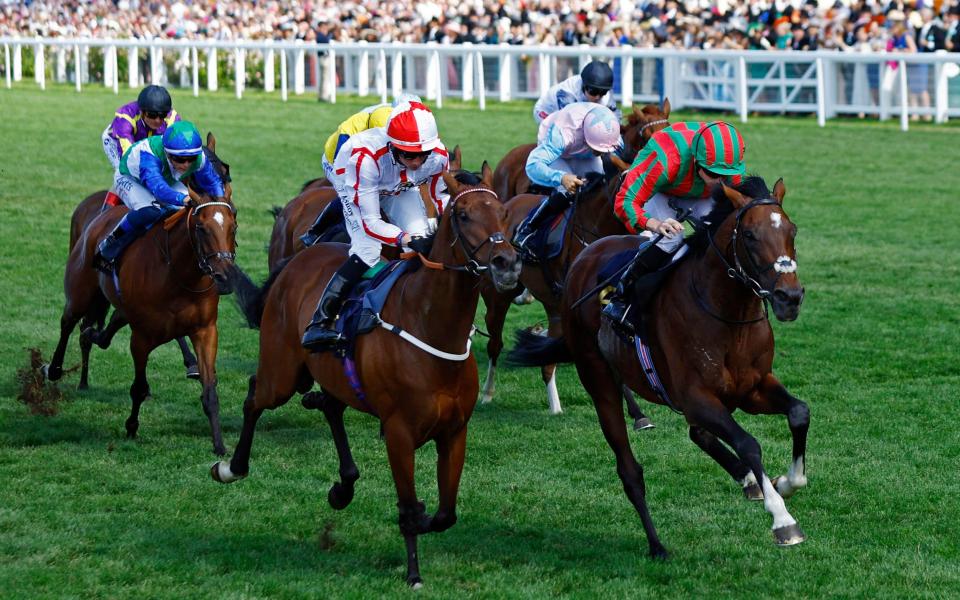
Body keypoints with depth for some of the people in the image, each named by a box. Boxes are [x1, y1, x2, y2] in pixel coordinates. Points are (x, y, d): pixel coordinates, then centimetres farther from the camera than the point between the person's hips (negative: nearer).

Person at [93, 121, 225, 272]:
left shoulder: (199, 158, -29)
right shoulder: (149, 155, -47)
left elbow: (213, 182, -9)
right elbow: (157, 186, -64)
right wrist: (183, 199, -81)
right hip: (129, 179, -6)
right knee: (149, 210, -36)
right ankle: (106, 252, -21)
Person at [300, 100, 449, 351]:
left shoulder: (438, 157, -34)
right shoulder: (366, 158, -45)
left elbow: (443, 202, -14)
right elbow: (370, 222, -39)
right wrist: (408, 239, -52)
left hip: (401, 188, 4)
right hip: (355, 183, -4)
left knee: (423, 242, -15)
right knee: (367, 250, -23)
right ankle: (319, 322, -19)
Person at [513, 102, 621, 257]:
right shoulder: (561, 134, -46)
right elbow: (533, 166, -53)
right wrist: (561, 178, -70)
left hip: (585, 157, 5)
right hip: (557, 153, -5)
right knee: (568, 192, -29)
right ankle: (525, 231, -14)